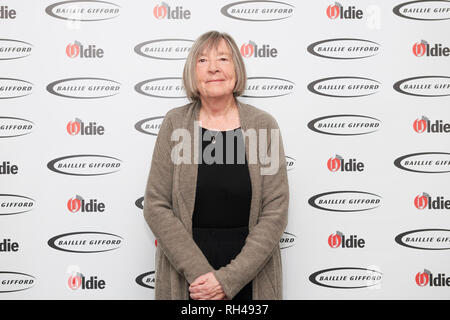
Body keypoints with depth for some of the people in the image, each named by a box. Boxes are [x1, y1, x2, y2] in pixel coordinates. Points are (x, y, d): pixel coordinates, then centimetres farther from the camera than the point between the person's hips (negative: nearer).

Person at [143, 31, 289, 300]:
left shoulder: (264, 125, -4)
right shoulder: (175, 123, -3)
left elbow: (276, 212, -8)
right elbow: (156, 206, -6)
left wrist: (228, 279, -14)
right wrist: (199, 272, -14)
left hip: (250, 277, 0)